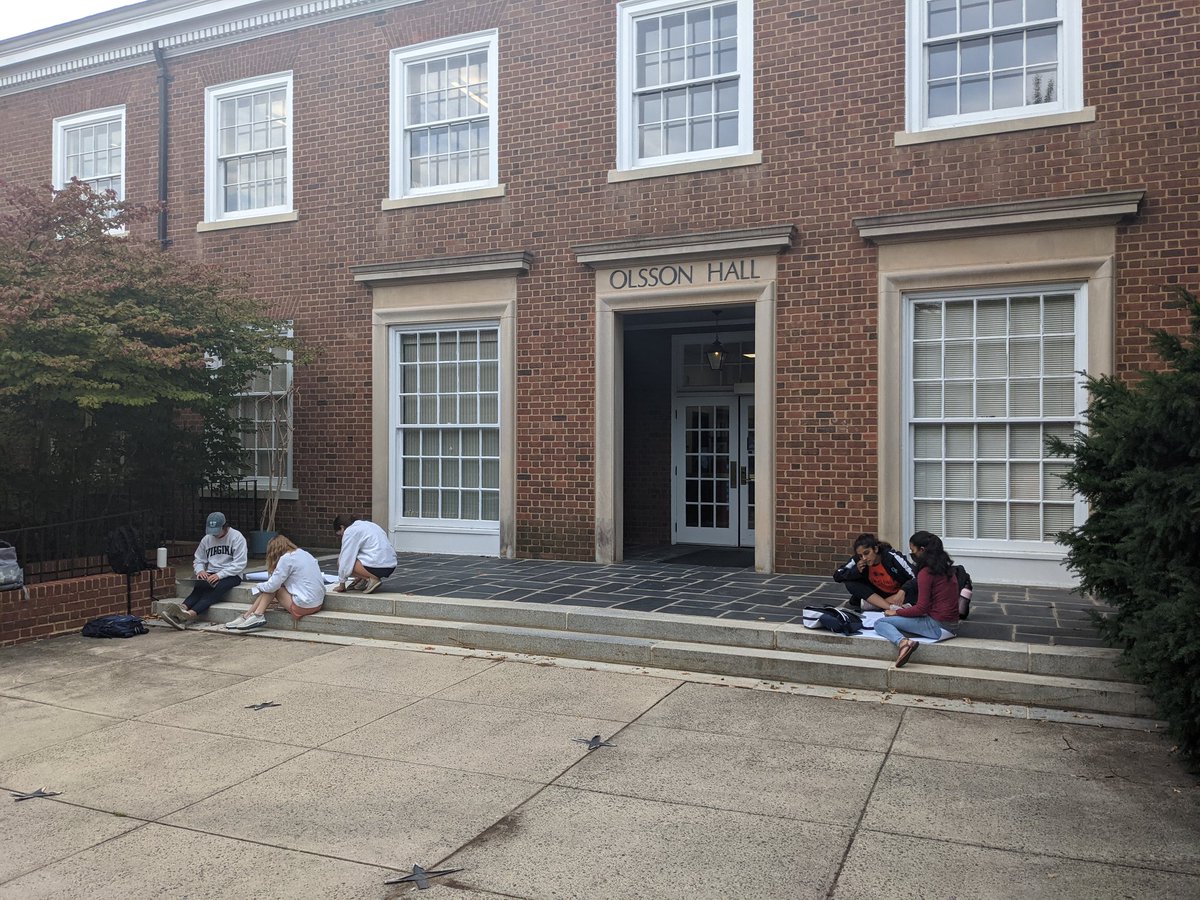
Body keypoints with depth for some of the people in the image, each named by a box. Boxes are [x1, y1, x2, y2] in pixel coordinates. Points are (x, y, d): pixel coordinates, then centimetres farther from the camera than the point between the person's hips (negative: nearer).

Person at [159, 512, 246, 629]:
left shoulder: (236, 537, -5)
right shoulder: (206, 539, 12)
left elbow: (239, 564, -11)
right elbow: (198, 560, 19)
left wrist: (220, 575, -20)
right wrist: (200, 570, -6)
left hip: (231, 575, -5)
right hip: (211, 575, 5)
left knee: (216, 589, -34)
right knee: (200, 587, -29)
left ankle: (191, 613, -55)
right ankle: (182, 609, -53)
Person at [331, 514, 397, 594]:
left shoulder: (350, 531, -3)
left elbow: (345, 561, -3)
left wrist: (341, 585, 8)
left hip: (379, 567, -10)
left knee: (340, 561, -3)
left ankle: (372, 579, -8)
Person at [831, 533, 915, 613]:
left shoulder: (892, 557, -26)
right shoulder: (857, 560, -16)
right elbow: (837, 576, -13)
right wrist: (856, 571, -28)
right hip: (877, 594, 4)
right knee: (850, 582, -22)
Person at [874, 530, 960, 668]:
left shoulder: (926, 573, -14)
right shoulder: (946, 568, 12)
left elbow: (921, 608, -15)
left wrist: (896, 612, -1)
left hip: (937, 625, -9)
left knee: (880, 623, -10)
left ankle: (903, 642, -34)